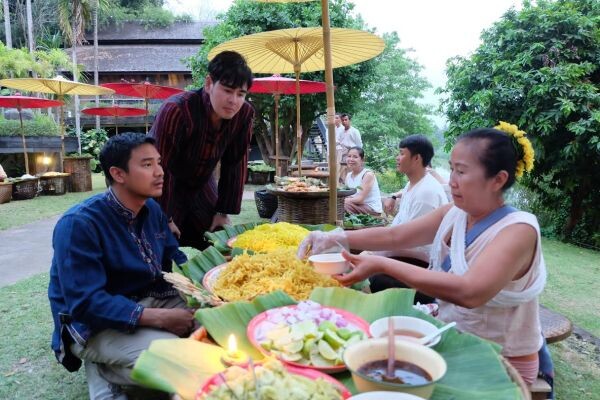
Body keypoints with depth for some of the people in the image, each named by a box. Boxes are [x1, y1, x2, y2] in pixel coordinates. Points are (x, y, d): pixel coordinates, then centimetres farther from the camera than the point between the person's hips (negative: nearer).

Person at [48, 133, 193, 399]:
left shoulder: (152, 209, 1)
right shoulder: (79, 224, -22)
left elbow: (173, 258, 7)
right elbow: (86, 303, -26)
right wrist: (160, 317, -30)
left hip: (150, 300, 8)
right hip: (95, 323, -8)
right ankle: (102, 370, 0)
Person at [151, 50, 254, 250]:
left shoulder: (244, 114, -15)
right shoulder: (176, 110, -30)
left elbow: (235, 164, -6)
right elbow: (161, 167, -25)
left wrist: (223, 212, -4)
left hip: (201, 187, 5)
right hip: (164, 190, -4)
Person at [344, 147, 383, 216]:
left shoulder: (368, 174, -14)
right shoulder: (348, 176, 7)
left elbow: (360, 199, -21)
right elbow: (349, 197, 2)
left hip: (373, 210, -6)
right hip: (359, 207, 6)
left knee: (345, 204, -27)